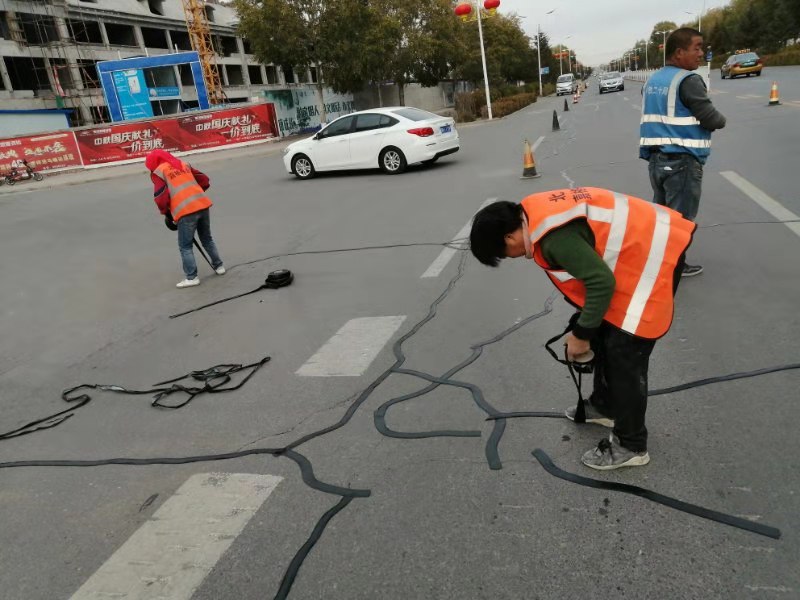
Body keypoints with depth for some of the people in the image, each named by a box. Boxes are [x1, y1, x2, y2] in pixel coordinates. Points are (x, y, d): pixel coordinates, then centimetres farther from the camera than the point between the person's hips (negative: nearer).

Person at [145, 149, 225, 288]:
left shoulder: (158, 172, 4)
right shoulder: (184, 164, 21)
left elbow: (161, 197, -4)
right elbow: (204, 181, 20)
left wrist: (167, 213, 11)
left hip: (186, 211, -6)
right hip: (203, 204, 6)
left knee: (185, 246, 6)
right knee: (207, 239, 24)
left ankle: (192, 277, 8)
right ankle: (218, 266, 32)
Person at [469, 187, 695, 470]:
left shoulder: (553, 236, -28)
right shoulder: (537, 214, 3)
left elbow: (602, 283, -25)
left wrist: (581, 334, -11)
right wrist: (586, 326, 19)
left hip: (654, 257, -10)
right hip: (641, 246, 10)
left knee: (625, 354, -6)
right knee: (605, 335, 19)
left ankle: (630, 445, 9)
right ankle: (604, 406, 38)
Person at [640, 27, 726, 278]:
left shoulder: (652, 81, 11)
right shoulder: (688, 80, -14)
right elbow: (711, 118, -14)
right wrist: (721, 119, 6)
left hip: (655, 157, 8)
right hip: (682, 158, -8)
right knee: (681, 216, 3)